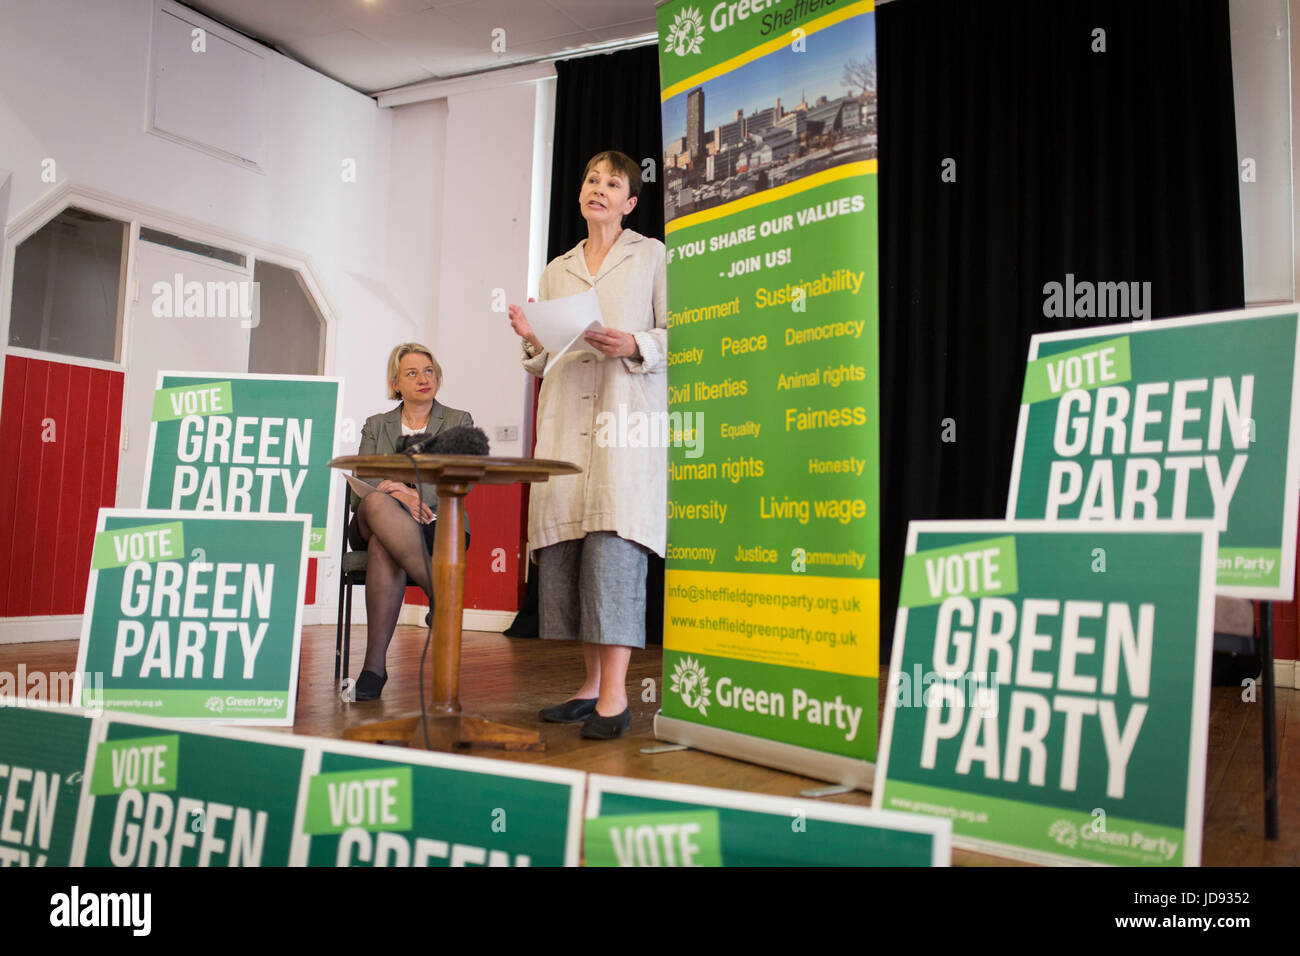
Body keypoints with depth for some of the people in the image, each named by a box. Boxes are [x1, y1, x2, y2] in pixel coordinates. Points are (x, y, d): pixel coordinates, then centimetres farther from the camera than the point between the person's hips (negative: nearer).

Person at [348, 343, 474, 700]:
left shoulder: (458, 422, 14)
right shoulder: (376, 425, 20)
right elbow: (362, 481, 3)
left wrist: (414, 493, -18)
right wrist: (398, 495, -20)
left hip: (434, 526, -2)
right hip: (371, 522, 2)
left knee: (384, 546, -37)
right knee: (377, 503, -38)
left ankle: (375, 662, -39)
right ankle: (440, 592, -39)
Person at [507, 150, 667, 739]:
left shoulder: (652, 256, 13)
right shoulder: (556, 271, 24)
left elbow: (676, 334, 5)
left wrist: (635, 347, -13)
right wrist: (532, 340, 2)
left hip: (626, 414, -4)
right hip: (565, 420, 5)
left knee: (614, 541, -16)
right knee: (562, 547, -2)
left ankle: (615, 694, -14)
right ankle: (592, 684, 7)